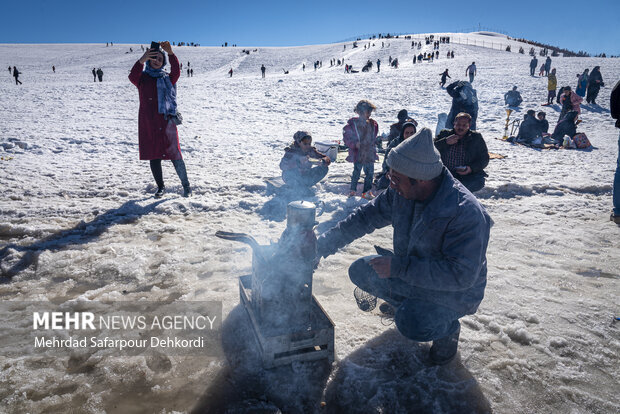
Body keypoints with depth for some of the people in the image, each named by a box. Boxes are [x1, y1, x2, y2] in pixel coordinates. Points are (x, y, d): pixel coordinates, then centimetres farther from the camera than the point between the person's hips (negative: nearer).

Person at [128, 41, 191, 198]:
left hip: (166, 121, -1)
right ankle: (161, 187, 21)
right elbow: (132, 76, -15)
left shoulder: (167, 78, 10)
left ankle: (186, 186, 5)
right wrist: (142, 60, -30)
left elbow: (176, 71, -12)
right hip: (148, 124, 1)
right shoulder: (142, 78, 8)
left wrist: (171, 53, -27)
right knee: (154, 157, 6)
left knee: (174, 155, -7)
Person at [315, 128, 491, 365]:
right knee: (360, 272, -2)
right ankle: (405, 304, 21)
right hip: (409, 270, 7)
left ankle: (448, 327, 4)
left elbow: (461, 274, -36)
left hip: (454, 290, -7)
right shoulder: (400, 194, -12)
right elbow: (366, 217, 1)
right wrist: (325, 244, -4)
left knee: (411, 324, -32)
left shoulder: (466, 213, -34)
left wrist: (399, 266, -36)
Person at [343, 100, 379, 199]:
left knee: (370, 172, 6)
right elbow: (346, 137, -7)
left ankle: (367, 191, 17)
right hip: (358, 153, -5)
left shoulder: (373, 124, 8)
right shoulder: (353, 123, -8)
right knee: (357, 171, 1)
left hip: (370, 154, 5)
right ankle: (353, 190, 19)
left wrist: (374, 145, 11)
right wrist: (355, 144, -18)